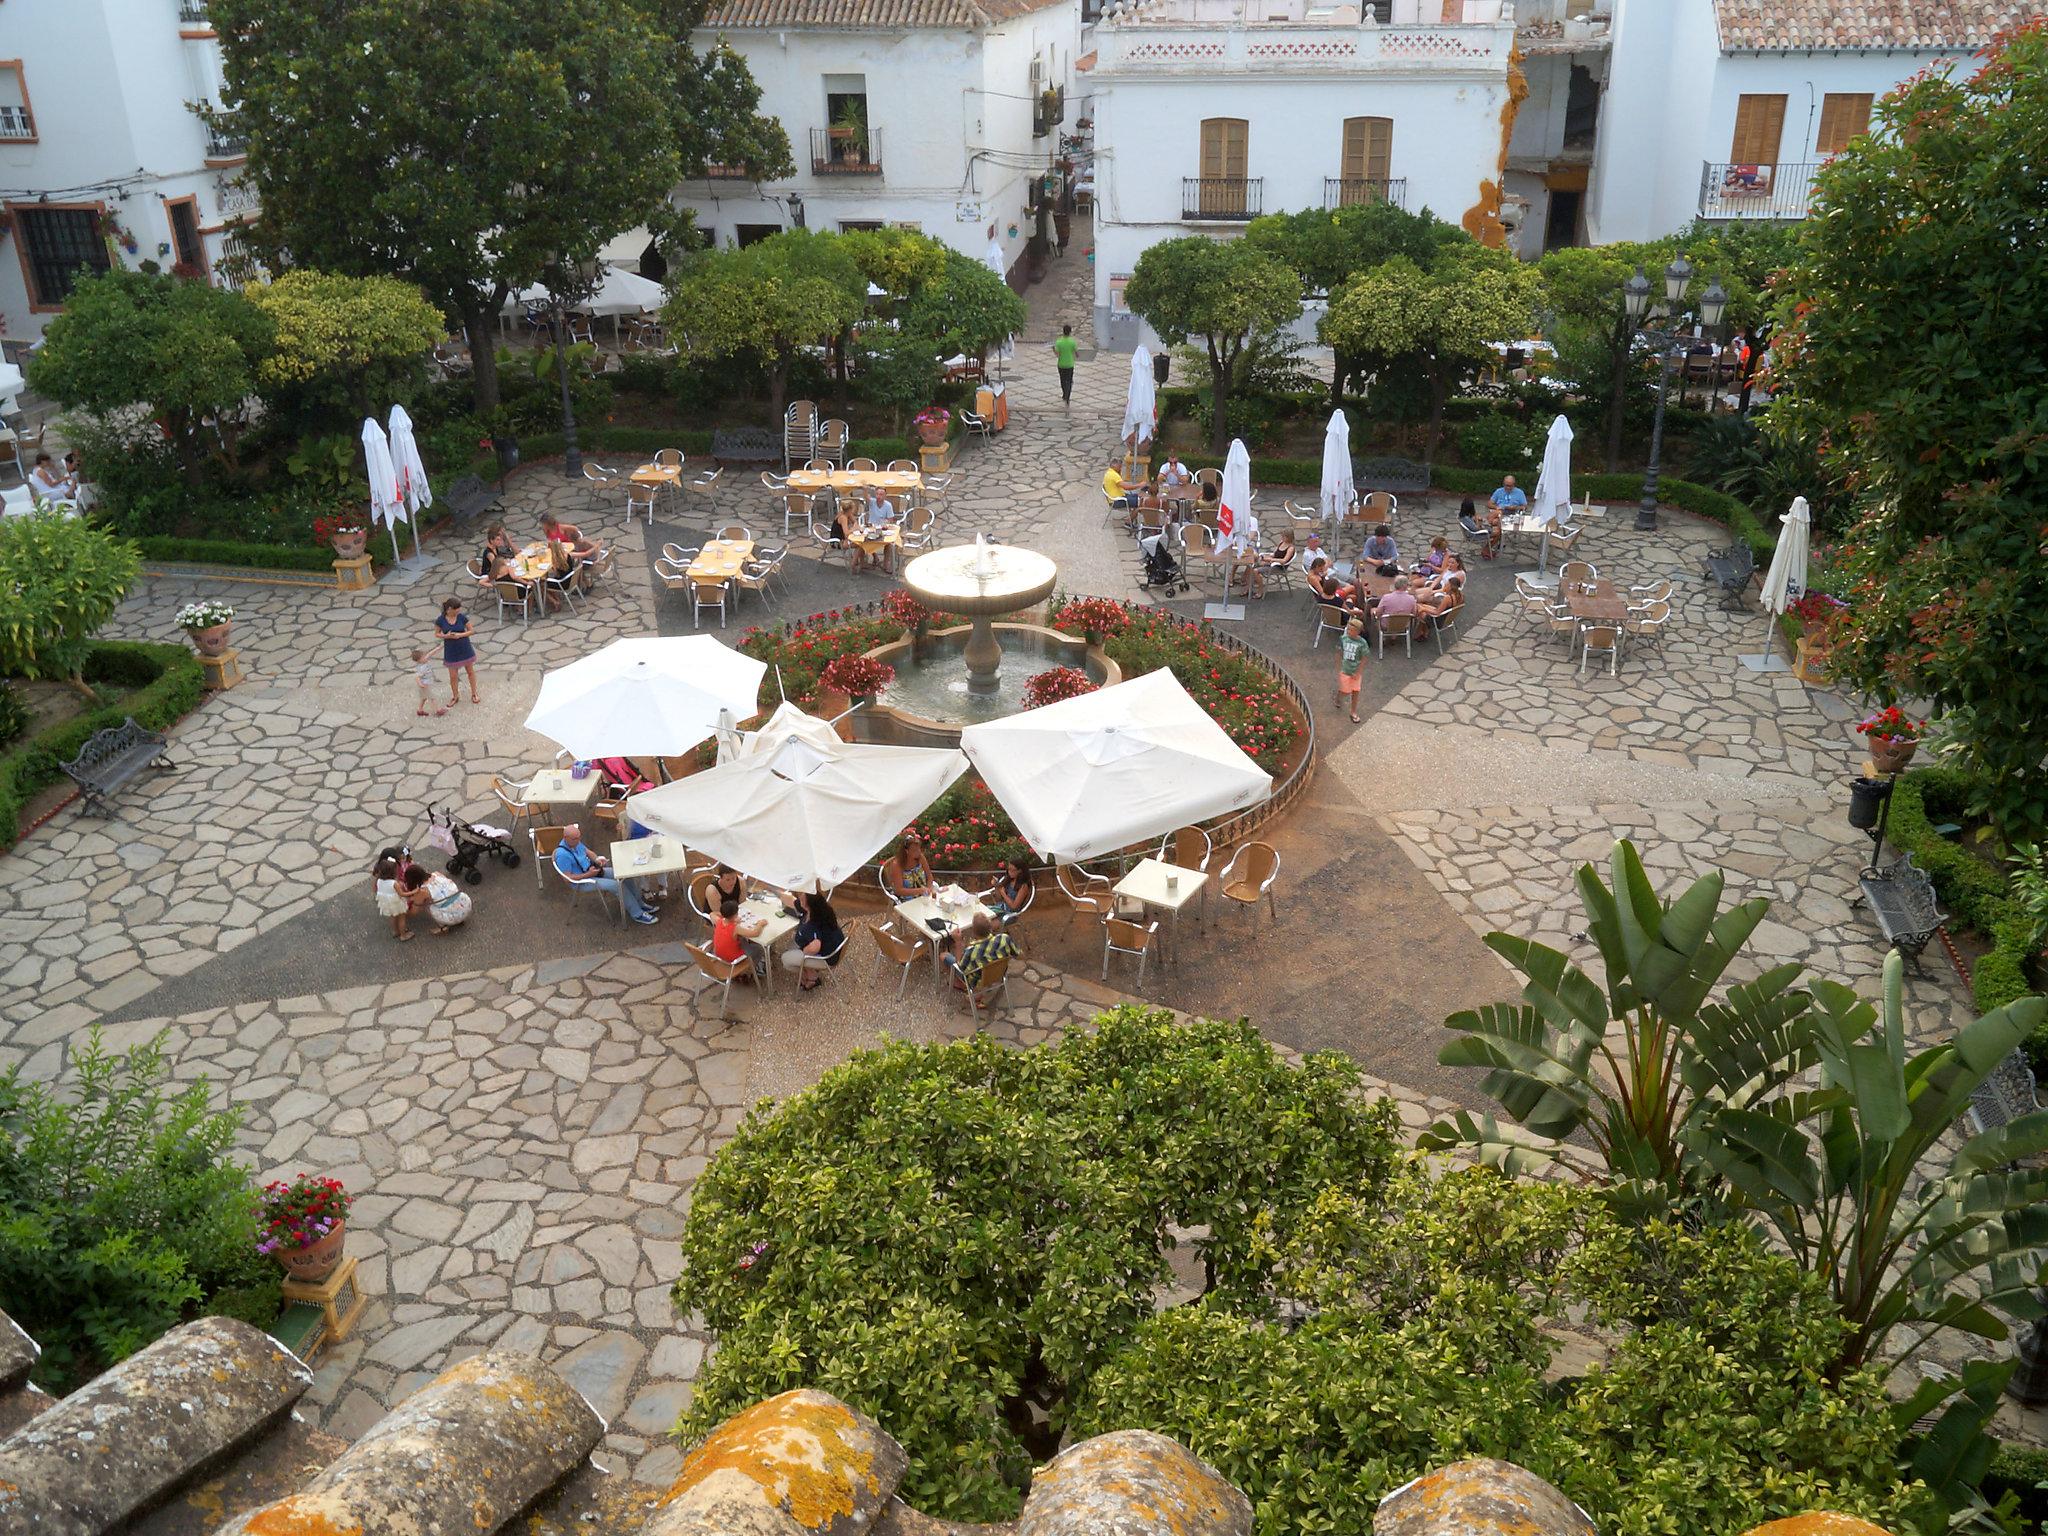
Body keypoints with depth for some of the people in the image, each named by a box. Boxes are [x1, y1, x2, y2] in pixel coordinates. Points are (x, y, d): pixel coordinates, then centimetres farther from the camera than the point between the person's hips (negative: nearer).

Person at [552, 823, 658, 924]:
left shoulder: (576, 842, -3)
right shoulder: (562, 855, -28)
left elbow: (587, 851, 16)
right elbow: (568, 878, -25)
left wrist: (596, 859, -5)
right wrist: (588, 874, -25)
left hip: (591, 869, 9)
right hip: (582, 881, -9)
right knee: (619, 885, -21)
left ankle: (639, 904, 12)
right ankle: (637, 915, -10)